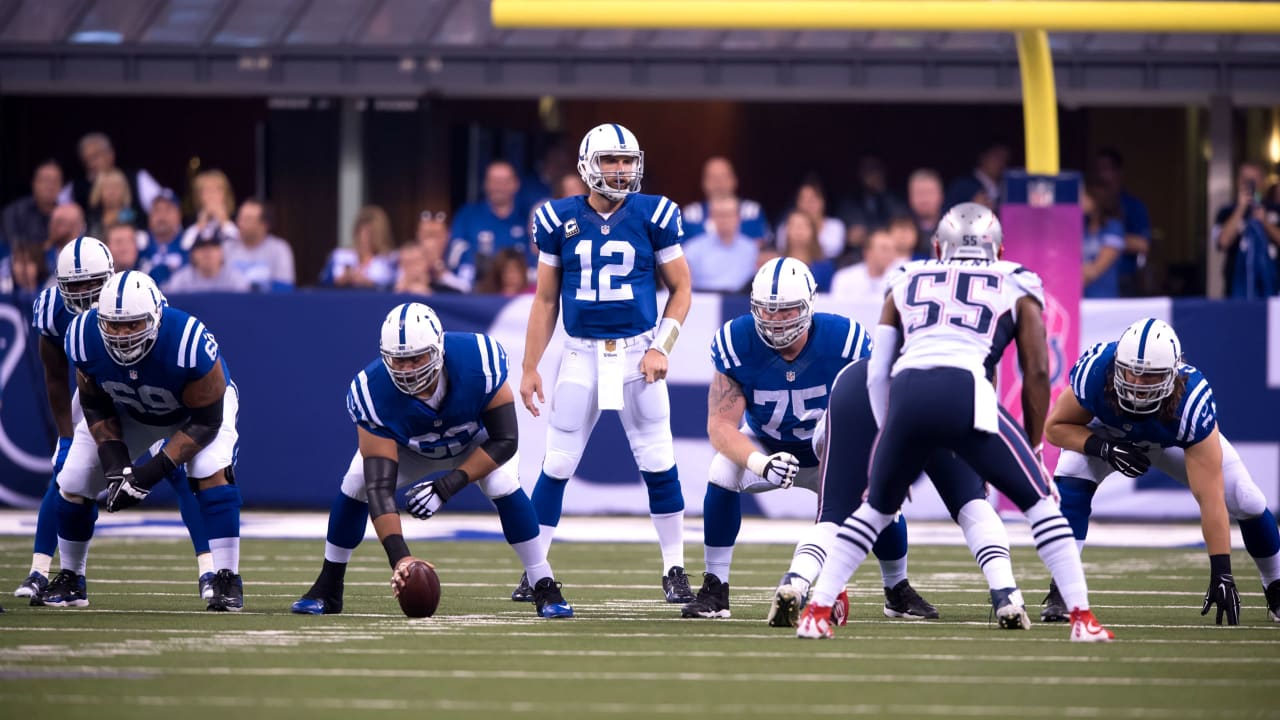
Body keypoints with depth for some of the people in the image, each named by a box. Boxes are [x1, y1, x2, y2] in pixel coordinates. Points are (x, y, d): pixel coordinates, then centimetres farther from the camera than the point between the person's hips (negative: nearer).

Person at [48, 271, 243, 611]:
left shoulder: (189, 343, -42)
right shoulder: (86, 338, -31)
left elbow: (205, 422, -30)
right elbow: (96, 408, -13)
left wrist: (152, 472, -35)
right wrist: (115, 462, -26)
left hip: (202, 403, -4)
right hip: (128, 412, 4)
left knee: (212, 474, -30)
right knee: (74, 486, -2)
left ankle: (227, 580, -22)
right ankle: (70, 580, 20)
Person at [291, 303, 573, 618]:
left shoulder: (478, 362, -39)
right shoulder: (373, 394, -37)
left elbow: (504, 442, -29)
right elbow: (380, 487, -39)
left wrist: (448, 485, -37)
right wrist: (399, 556, -50)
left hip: (478, 442, -1)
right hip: (409, 447, 1)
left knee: (503, 486, -28)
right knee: (355, 486, -21)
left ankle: (545, 590, -14)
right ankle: (327, 589, -1)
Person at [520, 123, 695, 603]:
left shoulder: (653, 217, -3)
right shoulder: (559, 221, 0)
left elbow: (681, 290, 4)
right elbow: (545, 300, 8)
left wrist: (661, 348, -9)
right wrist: (530, 368, 4)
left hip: (637, 352, -1)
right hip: (581, 356, 1)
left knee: (659, 464, -1)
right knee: (556, 465, 1)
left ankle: (674, 570, 10)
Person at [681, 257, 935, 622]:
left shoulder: (844, 341, -27)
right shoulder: (738, 343, -27)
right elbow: (721, 425, -29)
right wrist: (760, 463, -48)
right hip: (765, 446, 0)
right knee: (722, 475, -30)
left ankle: (898, 590, 9)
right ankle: (714, 589, -17)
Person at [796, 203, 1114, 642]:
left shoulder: (907, 284, 31)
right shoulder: (1016, 288, 25)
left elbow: (878, 374, 27)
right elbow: (1037, 373, 18)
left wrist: (891, 437, 35)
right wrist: (1033, 446, 26)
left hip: (907, 394, 3)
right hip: (965, 393, -3)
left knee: (876, 509, 25)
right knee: (1039, 504, 11)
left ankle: (816, 612, 20)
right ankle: (1081, 618, 3)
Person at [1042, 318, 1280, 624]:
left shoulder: (1192, 404, -43)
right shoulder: (1094, 372, -41)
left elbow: (1211, 499, -42)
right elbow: (1056, 426, -22)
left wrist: (1221, 573, -43)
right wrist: (1103, 447, -41)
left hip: (1177, 442, 0)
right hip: (1106, 431, 0)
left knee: (1248, 503, -11)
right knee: (1071, 482, -29)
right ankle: (1061, 589, -20)